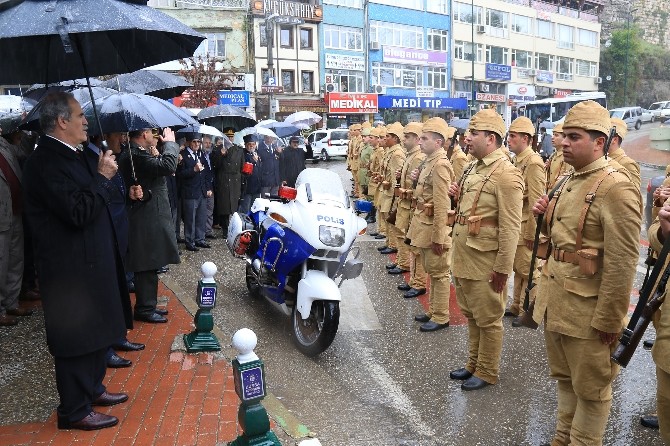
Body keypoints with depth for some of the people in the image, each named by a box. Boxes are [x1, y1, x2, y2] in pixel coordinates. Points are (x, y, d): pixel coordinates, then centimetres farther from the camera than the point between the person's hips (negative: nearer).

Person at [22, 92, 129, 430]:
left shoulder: (70, 155, 11)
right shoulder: (45, 162, -20)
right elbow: (79, 212, -27)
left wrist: (103, 175, 7)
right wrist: (103, 177, -18)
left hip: (90, 262, 10)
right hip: (71, 269, -10)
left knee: (94, 332, 21)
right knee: (75, 338, 2)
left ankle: (91, 389, 38)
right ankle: (74, 411, 18)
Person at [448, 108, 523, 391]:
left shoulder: (505, 174, -17)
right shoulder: (472, 168, 11)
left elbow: (510, 227, -19)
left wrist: (503, 268, -19)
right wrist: (457, 196, 2)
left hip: (485, 262, -9)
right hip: (463, 257, 9)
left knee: (488, 319, 8)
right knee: (471, 315, 20)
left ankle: (487, 372, 23)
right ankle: (473, 364, 36)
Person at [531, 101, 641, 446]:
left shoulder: (616, 188, -18)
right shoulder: (567, 182, 9)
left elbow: (622, 262, -19)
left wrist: (608, 321, -17)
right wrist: (545, 216, 0)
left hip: (587, 309, -8)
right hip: (556, 301, 8)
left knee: (590, 388, 11)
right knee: (564, 378, 23)